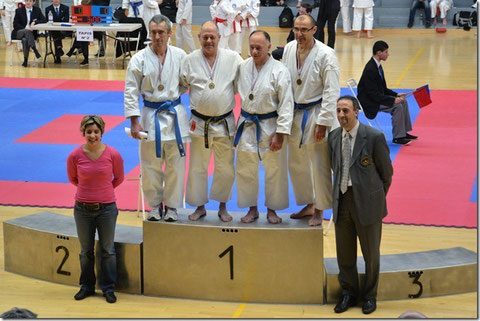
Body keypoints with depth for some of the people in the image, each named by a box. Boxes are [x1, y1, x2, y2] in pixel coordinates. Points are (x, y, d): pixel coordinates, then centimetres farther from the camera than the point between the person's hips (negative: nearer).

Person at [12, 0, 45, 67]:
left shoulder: (37, 10, 10)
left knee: (25, 40, -35)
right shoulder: (19, 11, 6)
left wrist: (34, 22, -17)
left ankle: (25, 60, -34)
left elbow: (44, 20, 0)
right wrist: (24, 28, -17)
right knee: (27, 31, -37)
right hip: (18, 33, 0)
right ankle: (34, 49, -45)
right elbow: (15, 25, 0)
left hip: (31, 33, 0)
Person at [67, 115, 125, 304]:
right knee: (86, 251, 14)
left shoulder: (113, 154, -11)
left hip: (106, 208, -1)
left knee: (108, 250, 8)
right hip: (83, 209, 1)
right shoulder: (75, 156, -9)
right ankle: (87, 286, 29)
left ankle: (108, 288, 21)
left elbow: (119, 178, 6)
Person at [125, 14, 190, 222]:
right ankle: (155, 205, 23)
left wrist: (173, 94, -2)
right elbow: (131, 92, -3)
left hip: (175, 115, 1)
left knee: (175, 164, 6)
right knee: (151, 165, 5)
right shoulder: (139, 59, -6)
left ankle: (172, 206, 21)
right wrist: (134, 122, -7)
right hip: (150, 117, -1)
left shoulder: (180, 56, -2)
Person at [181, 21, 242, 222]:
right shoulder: (190, 60, -1)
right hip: (199, 123, 1)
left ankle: (222, 206, 24)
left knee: (225, 168, 7)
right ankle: (200, 206, 23)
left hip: (224, 122, 0)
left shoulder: (233, 59, -3)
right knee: (197, 168, 8)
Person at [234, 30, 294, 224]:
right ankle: (252, 208, 24)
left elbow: (286, 105, -13)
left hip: (270, 126, -4)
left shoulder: (279, 71, -14)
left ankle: (272, 209, 22)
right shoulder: (243, 67, 0)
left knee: (274, 170, 5)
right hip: (247, 125, 4)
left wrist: (280, 134, -15)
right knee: (245, 169, 9)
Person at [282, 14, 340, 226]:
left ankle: (319, 209, 16)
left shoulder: (326, 55, -16)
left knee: (320, 166, 0)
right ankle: (308, 204, 33)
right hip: (295, 114, 6)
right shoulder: (289, 49, 1)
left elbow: (331, 91, -15)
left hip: (317, 115, -6)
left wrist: (323, 123, -18)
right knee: (296, 164, 16)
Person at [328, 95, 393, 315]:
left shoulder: (374, 137, -12)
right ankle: (348, 294, 28)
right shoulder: (333, 137, 4)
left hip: (367, 203, -4)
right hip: (343, 201, 4)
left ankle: (370, 296, 25)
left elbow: (386, 172, 0)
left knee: (371, 253, 9)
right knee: (344, 253, 10)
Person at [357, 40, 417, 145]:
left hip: (377, 96, 10)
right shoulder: (370, 69, -25)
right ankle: (398, 137, -12)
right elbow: (374, 94, -26)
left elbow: (383, 89, 14)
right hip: (369, 102, -10)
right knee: (397, 106, -21)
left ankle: (404, 132, 10)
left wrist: (396, 95, 1)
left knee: (403, 102, 4)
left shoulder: (377, 66, 7)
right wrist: (393, 100, -25)